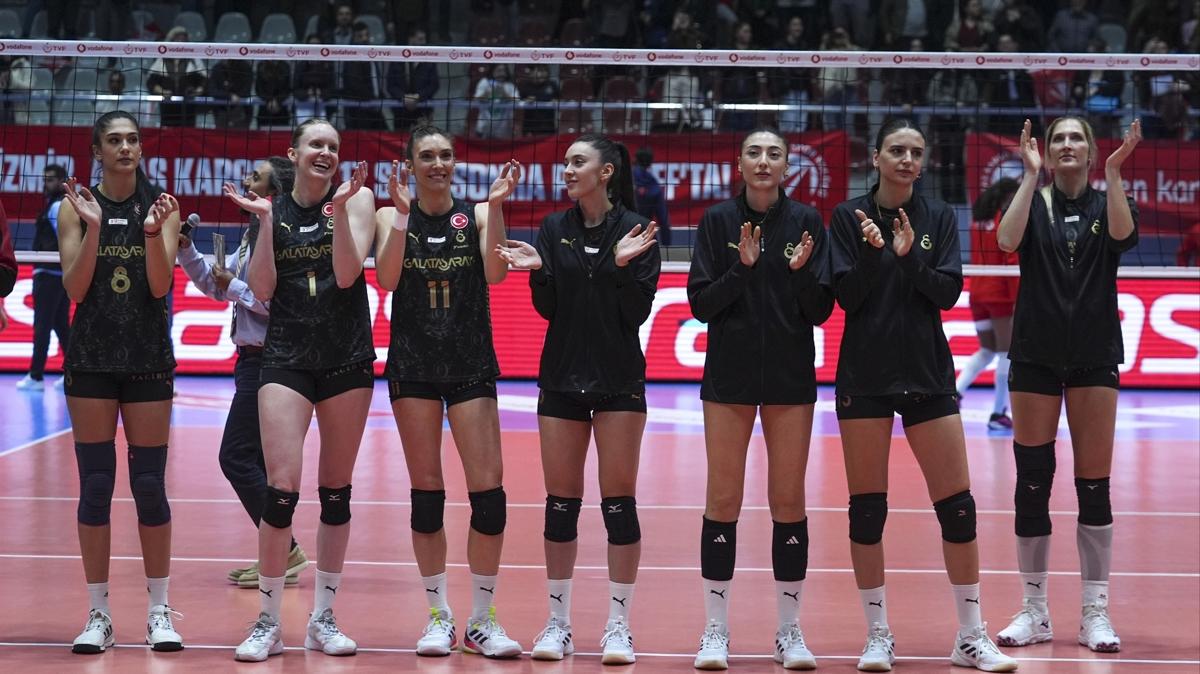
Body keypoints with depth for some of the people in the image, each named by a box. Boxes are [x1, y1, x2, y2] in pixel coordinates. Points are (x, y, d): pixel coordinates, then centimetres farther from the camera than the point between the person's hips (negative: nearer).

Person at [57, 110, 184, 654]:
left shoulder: (162, 205, 1)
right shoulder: (76, 206, 1)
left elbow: (160, 285, -6)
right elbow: (75, 289, -5)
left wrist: (152, 232, -21)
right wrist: (94, 228, -17)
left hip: (148, 358, 0)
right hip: (91, 358, 0)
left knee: (149, 484, 1)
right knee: (95, 483, 0)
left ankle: (159, 610, 9)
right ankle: (98, 614, 7)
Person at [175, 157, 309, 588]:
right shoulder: (253, 234, 14)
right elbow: (216, 285, 22)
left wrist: (237, 288, -15)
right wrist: (185, 249, 11)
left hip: (267, 362, -10)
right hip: (253, 359, 10)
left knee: (236, 457, -9)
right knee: (256, 461, 12)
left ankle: (285, 552, -5)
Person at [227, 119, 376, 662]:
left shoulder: (356, 198, 2)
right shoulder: (274, 209, 6)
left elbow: (347, 274, -10)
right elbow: (261, 290, -3)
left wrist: (340, 209, -19)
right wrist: (264, 221, -10)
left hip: (346, 358, 0)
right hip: (286, 357, 0)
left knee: (336, 491, 6)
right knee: (281, 488, -11)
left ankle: (323, 617, 16)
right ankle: (268, 622, 0)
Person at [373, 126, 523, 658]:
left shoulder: (476, 215, 4)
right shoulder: (393, 216, 4)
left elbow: (495, 273, -12)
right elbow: (387, 279, -11)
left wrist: (495, 207, -20)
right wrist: (403, 213, -18)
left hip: (471, 364, 0)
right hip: (413, 364, 0)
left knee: (489, 490, -7)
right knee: (426, 491, 2)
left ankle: (482, 618, 3)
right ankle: (439, 615, 11)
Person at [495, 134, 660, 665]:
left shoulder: (635, 230, -4)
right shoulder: (554, 229, 6)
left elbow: (638, 313, -8)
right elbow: (548, 309, 3)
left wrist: (624, 265, -22)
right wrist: (537, 271, -13)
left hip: (619, 381, -3)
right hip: (562, 377, 3)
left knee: (619, 502, -2)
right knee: (560, 503, 4)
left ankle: (619, 626, 4)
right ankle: (558, 623, 12)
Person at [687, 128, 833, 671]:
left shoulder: (807, 222, 1)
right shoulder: (718, 221, 0)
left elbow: (821, 311, -1)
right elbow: (700, 304, -4)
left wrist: (802, 271, -19)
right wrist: (742, 268, -18)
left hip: (791, 376, 0)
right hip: (729, 374, 0)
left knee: (789, 500, 4)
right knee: (723, 500, 1)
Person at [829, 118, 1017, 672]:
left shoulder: (939, 217, 5)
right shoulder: (850, 216, 1)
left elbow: (948, 293, -4)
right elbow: (846, 296, -6)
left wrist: (910, 256, -18)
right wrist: (874, 252, -21)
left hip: (927, 373, 2)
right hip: (865, 374, -1)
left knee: (957, 505, -1)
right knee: (867, 506, 1)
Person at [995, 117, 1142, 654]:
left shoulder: (1107, 204, 6)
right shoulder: (1033, 204, 5)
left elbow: (1123, 234, -17)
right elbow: (1007, 239, -17)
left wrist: (1114, 172, -21)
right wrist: (1030, 174, -15)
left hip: (1095, 357, 0)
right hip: (1035, 356, 0)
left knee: (1094, 485, 0)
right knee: (1031, 483, 1)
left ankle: (1095, 613, 6)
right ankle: (1034, 610, 10)